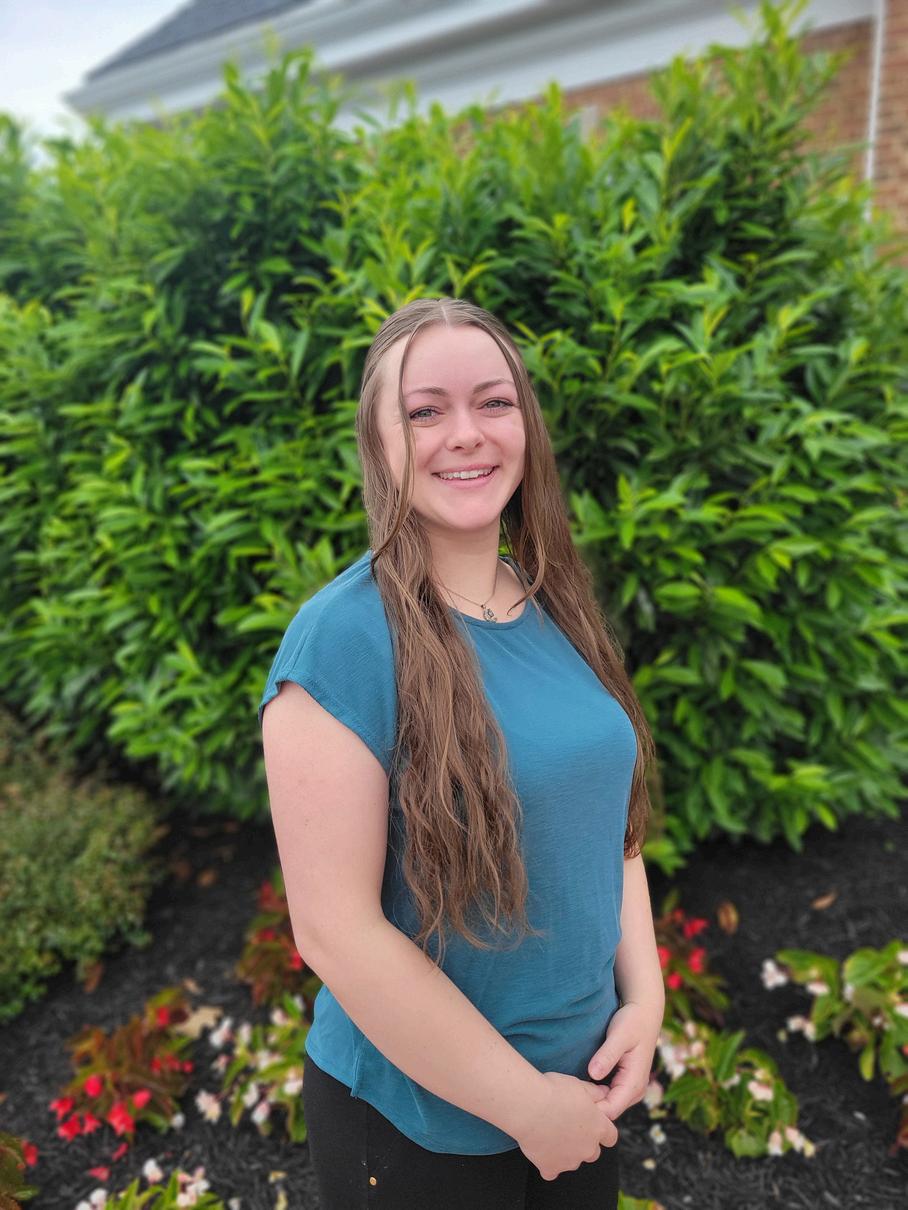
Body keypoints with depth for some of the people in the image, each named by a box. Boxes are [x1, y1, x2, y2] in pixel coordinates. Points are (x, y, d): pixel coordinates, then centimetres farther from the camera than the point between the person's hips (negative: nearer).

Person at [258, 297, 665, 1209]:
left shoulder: (559, 611, -2)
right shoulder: (343, 636, -23)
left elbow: (606, 815, 7)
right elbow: (334, 928, -23)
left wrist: (644, 997, -3)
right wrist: (526, 1102, -14)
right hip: (416, 1120, -5)